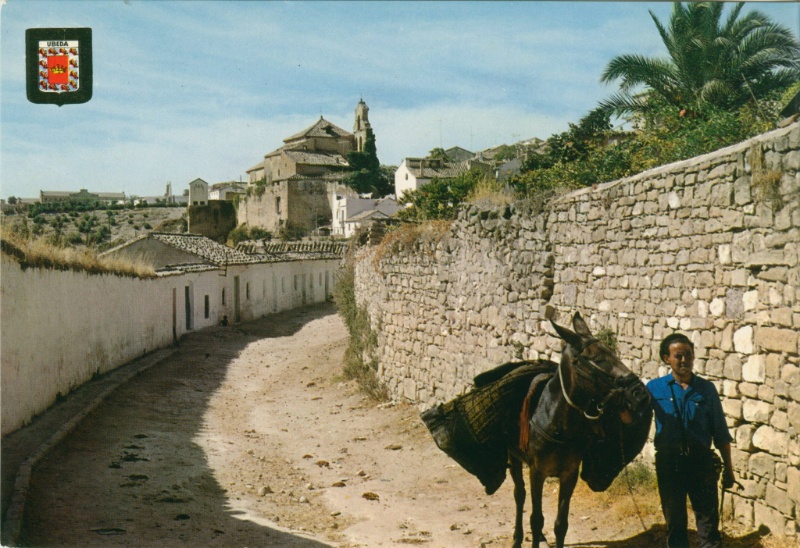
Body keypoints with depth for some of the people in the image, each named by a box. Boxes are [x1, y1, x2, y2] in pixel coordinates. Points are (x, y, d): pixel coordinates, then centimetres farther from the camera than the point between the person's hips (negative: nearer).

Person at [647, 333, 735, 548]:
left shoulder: (706, 388, 0)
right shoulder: (655, 388, -1)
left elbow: (721, 433, 4)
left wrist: (728, 470, 5)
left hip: (701, 461, 0)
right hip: (668, 462, 0)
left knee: (708, 517, 3)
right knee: (674, 521, 13)